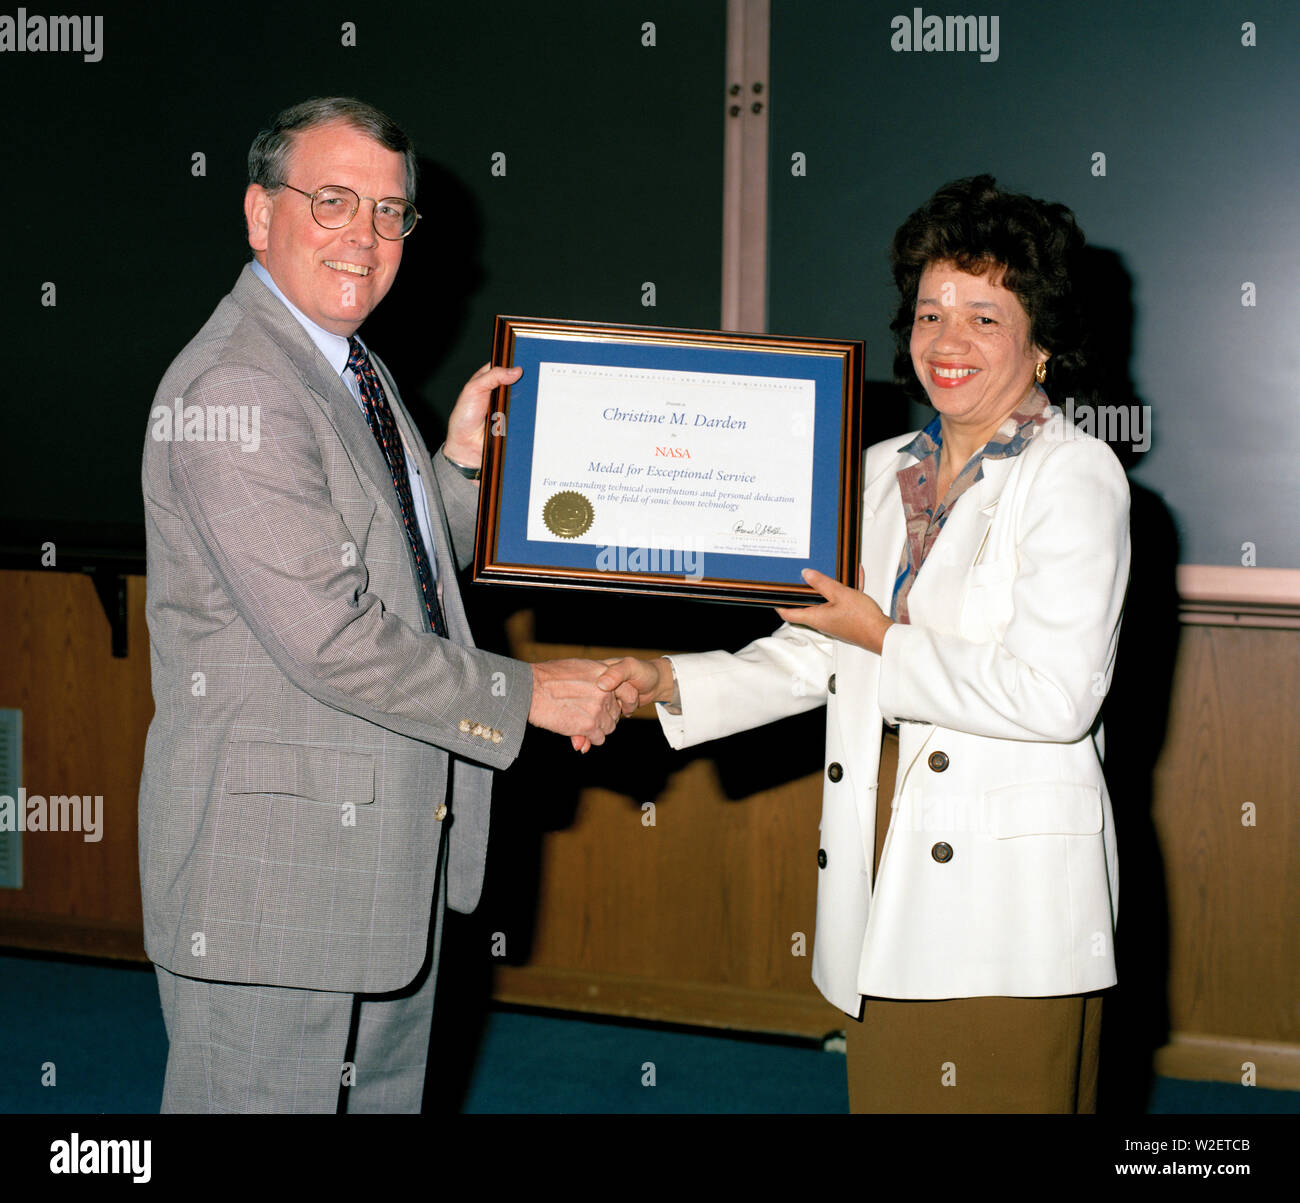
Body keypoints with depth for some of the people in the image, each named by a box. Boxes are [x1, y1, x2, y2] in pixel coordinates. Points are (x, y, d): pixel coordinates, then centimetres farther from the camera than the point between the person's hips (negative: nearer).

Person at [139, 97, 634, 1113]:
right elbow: (326, 635, -24)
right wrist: (527, 695, -16)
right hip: (273, 861, -10)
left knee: (384, 1092, 20)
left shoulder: (355, 374, 14)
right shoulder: (232, 388, -18)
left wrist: (463, 460, 3)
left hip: (391, 855, 10)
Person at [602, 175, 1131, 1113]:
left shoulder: (1074, 476, -6)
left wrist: (886, 643, -9)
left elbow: (1055, 694, -17)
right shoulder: (885, 472, 16)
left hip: (1011, 896, -6)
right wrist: (668, 683, 5)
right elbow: (810, 656, 18)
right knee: (887, 1092, 8)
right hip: (885, 883, 6)